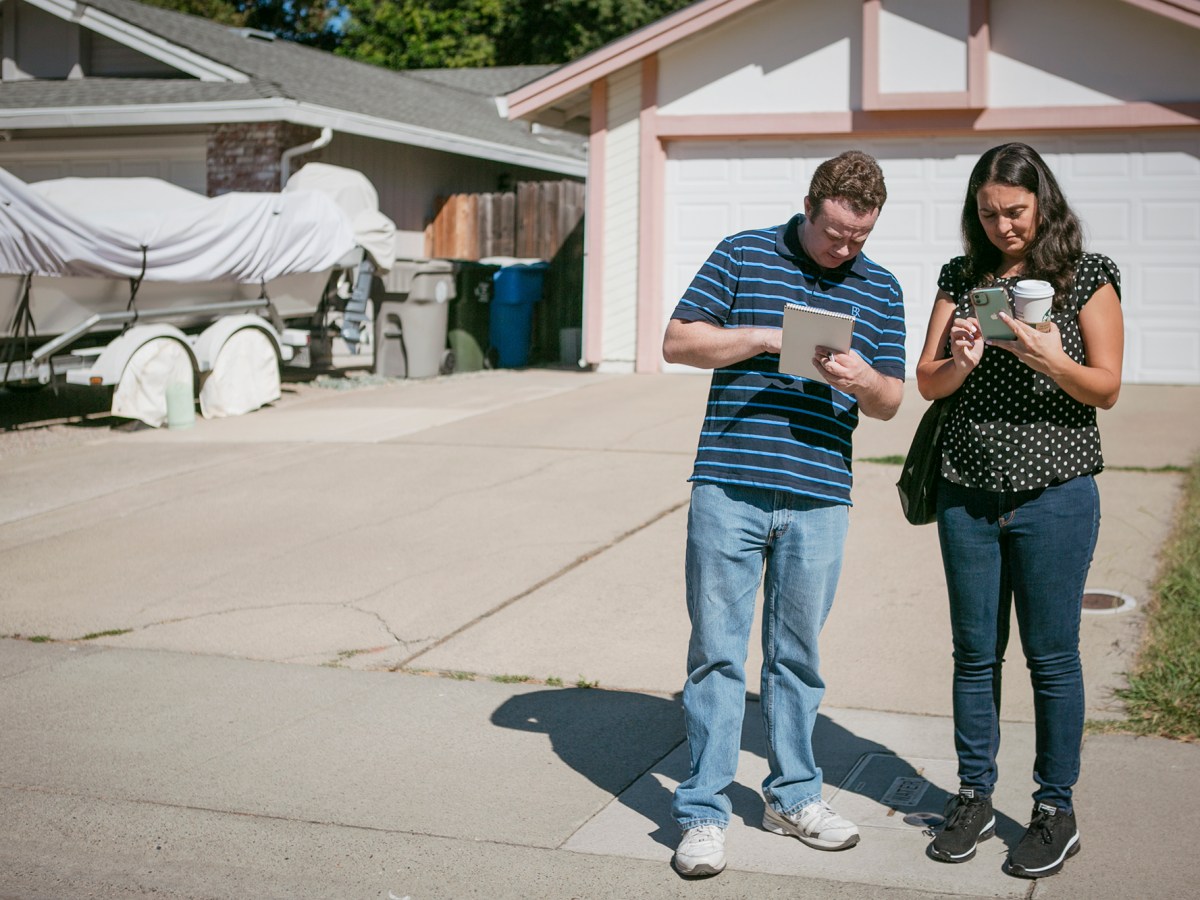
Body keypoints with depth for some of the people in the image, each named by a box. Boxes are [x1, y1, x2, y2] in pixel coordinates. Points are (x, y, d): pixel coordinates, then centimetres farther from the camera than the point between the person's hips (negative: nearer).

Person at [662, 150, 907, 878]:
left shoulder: (881, 289, 11)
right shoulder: (742, 256, 3)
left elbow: (891, 402, 11)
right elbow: (678, 341, 0)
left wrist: (863, 379, -12)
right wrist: (765, 337, -13)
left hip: (819, 498, 2)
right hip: (728, 489, -2)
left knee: (798, 654, 12)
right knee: (718, 651, 2)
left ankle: (793, 796, 27)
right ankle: (704, 811, 10)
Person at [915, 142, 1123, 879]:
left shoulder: (1088, 276, 0)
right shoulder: (962, 277, 8)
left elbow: (1107, 389, -3)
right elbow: (928, 383, 6)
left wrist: (1051, 361, -21)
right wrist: (960, 363, -16)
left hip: (1055, 493, -3)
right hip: (969, 493, 3)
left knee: (1052, 654, 3)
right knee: (976, 652, 10)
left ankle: (1057, 810, 15)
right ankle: (974, 798, 22)